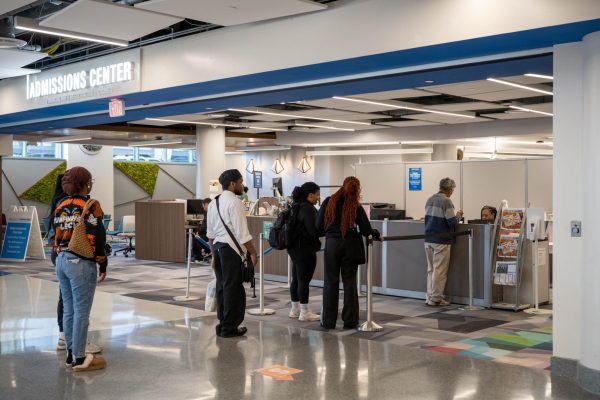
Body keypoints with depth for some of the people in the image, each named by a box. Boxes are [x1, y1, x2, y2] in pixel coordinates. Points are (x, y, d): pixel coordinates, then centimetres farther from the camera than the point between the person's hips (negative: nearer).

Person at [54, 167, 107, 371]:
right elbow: (98, 238, -13)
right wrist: (103, 265, -4)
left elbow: (57, 235, 14)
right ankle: (79, 358, 3)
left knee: (68, 309, 13)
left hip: (61, 261, 8)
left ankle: (71, 354, 21)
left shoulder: (61, 206, 10)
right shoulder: (90, 206, -11)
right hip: (81, 263, -8)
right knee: (81, 312, -2)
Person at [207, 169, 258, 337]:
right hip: (231, 249, -9)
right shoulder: (234, 202, -13)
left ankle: (222, 325, 22)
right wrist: (253, 252, -9)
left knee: (222, 286, 14)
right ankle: (229, 328, 4)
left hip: (217, 247, 9)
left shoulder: (213, 203, 13)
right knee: (233, 288, -1)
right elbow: (242, 233, -17)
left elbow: (210, 233, 16)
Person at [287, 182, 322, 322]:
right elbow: (314, 230, -23)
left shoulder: (296, 206, 11)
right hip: (305, 249, -10)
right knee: (304, 280, -2)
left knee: (296, 279, 15)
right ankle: (305, 312, 5)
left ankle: (295, 309, 24)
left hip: (295, 247, 10)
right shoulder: (307, 208, -19)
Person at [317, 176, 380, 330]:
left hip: (332, 243, 0)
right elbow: (366, 231, -2)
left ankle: (328, 321, 10)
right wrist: (376, 234, 18)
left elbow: (319, 226, 0)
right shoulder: (356, 207, -2)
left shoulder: (329, 202, 0)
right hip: (350, 245, 0)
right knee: (349, 282, 8)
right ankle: (350, 321, 12)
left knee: (331, 282, 7)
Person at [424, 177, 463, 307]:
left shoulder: (430, 199, 11)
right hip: (441, 241, -7)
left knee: (431, 269, 14)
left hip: (428, 240, 7)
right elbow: (452, 222, -15)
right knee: (440, 270, 0)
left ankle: (430, 296, 17)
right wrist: (459, 215, 5)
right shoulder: (446, 201, -12)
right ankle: (436, 298, 4)